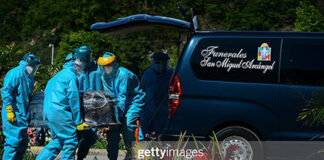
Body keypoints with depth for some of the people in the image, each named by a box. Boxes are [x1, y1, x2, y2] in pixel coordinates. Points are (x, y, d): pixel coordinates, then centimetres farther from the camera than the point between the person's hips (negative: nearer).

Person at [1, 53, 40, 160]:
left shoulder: (29, 78, 16)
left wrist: (28, 114, 22)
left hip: (23, 115, 9)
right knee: (14, 141, -12)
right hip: (13, 115, -9)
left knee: (23, 142, 10)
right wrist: (9, 110, -20)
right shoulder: (15, 73, -11)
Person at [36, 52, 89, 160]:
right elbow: (73, 99, -10)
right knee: (70, 142, -3)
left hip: (48, 113, 9)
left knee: (58, 142, 14)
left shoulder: (58, 75, 23)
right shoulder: (71, 76, -6)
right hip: (59, 113, -9)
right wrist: (79, 121, -7)